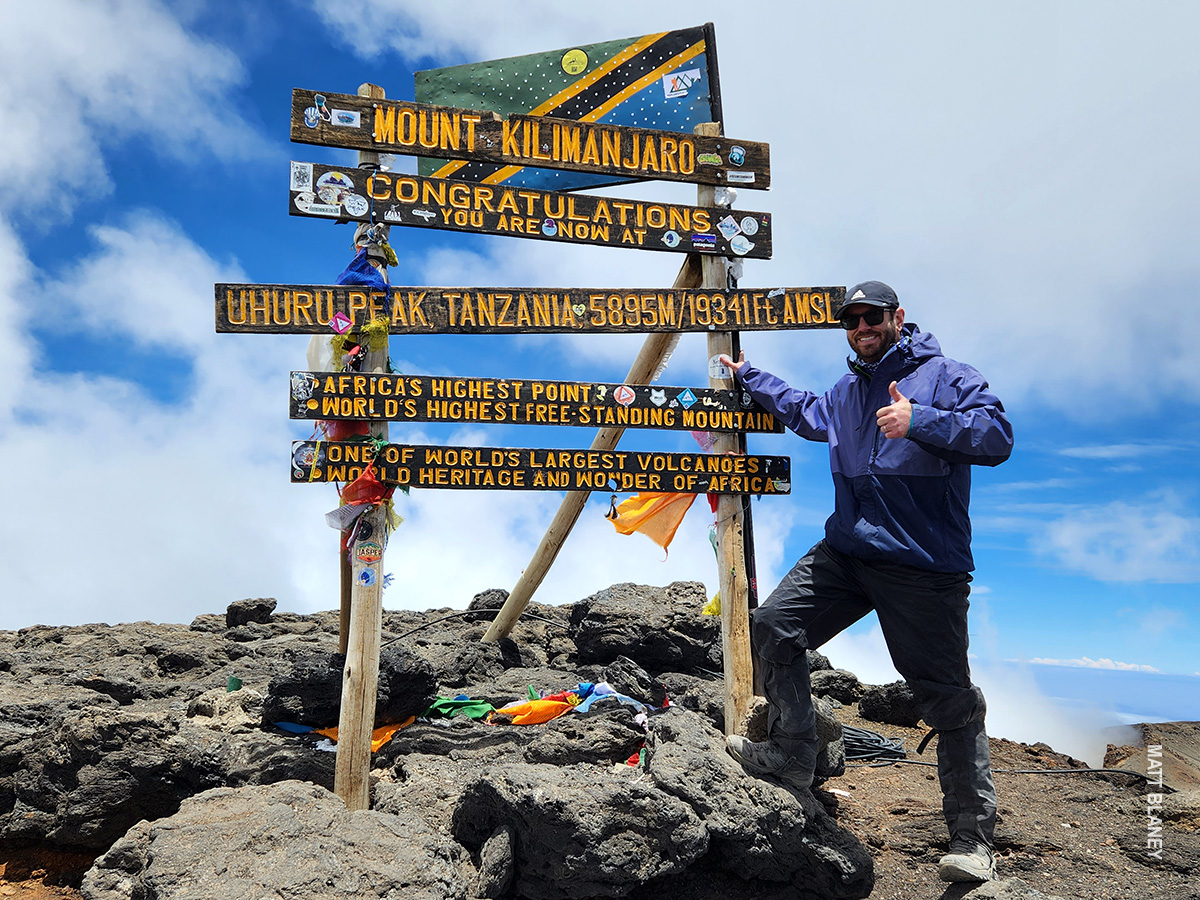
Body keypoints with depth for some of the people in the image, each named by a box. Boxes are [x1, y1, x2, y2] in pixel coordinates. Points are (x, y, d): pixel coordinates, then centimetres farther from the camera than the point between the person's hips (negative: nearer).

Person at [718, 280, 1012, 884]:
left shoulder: (946, 377, -3)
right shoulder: (847, 392, 19)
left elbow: (997, 436, -16)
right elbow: (805, 411, 41)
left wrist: (919, 420, -27)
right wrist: (747, 376, 46)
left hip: (925, 567, -7)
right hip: (846, 553, 7)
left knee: (948, 699, -1)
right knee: (774, 626, 4)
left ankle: (972, 839, 12)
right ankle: (791, 756, 17)